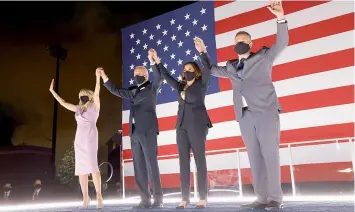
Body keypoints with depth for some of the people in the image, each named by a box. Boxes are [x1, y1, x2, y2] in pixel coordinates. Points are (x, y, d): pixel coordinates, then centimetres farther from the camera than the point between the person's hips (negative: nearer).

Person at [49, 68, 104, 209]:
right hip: (79, 138, 6)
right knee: (81, 167, 2)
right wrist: (52, 91, 26)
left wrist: (98, 77, -25)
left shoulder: (94, 106, 3)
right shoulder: (78, 109, 18)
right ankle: (85, 197, 6)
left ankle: (99, 195, -14)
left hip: (90, 137, -6)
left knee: (92, 165, -17)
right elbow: (63, 103, 25)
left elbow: (96, 93, -13)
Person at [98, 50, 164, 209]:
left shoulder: (152, 88, 5)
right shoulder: (133, 91, 21)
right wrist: (104, 77, 22)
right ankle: (145, 199, 7)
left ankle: (158, 199, -3)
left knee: (151, 165, -8)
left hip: (148, 131, -6)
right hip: (135, 132, 6)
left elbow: (158, 78, -14)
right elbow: (116, 91, 29)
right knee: (139, 167, 3)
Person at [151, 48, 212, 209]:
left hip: (197, 125, -5)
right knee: (183, 162, 1)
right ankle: (185, 198, 4)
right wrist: (157, 61, 26)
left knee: (200, 161, -4)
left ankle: (203, 198, -1)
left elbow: (208, 69, -9)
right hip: (182, 126, 5)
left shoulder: (201, 84, 5)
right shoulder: (180, 86, 18)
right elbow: (166, 76, 27)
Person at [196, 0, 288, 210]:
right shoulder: (231, 67, 20)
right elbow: (212, 70, 33)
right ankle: (262, 198, 6)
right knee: (255, 157, 3)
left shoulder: (263, 57, 9)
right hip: (245, 116, 5)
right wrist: (203, 53, 26)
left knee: (270, 154, -7)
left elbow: (282, 43, -2)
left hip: (266, 112, -5)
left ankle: (275, 199, -2)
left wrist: (281, 19, -15)